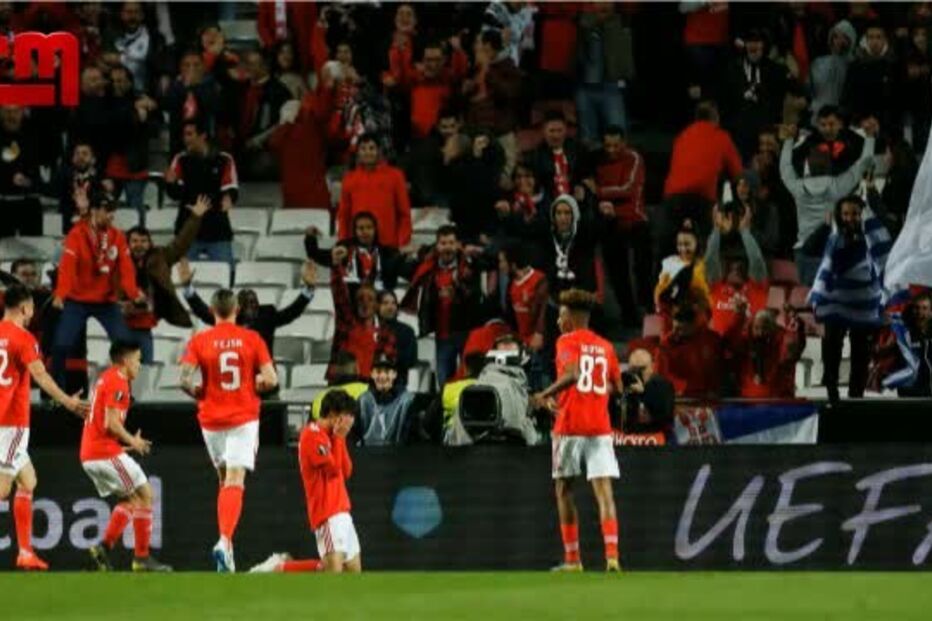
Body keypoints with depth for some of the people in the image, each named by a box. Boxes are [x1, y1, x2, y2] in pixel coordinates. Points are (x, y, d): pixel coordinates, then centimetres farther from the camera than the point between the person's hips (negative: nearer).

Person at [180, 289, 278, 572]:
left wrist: (198, 394, 8)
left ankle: (225, 542, 15)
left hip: (212, 418, 1)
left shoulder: (199, 341, -2)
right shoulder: (252, 339, -2)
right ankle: (224, 541, -28)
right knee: (235, 481, -9)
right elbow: (270, 379, -7)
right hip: (244, 418, -1)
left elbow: (185, 378, -12)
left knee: (225, 479, 19)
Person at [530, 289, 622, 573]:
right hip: (600, 426, 4)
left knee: (564, 489, 10)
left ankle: (572, 558, 10)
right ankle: (612, 555, -20)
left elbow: (572, 374, -20)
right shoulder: (606, 347, 13)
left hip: (570, 424, -4)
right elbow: (617, 387, 15)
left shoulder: (567, 342, -3)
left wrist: (545, 395, -11)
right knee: (604, 492, -4)